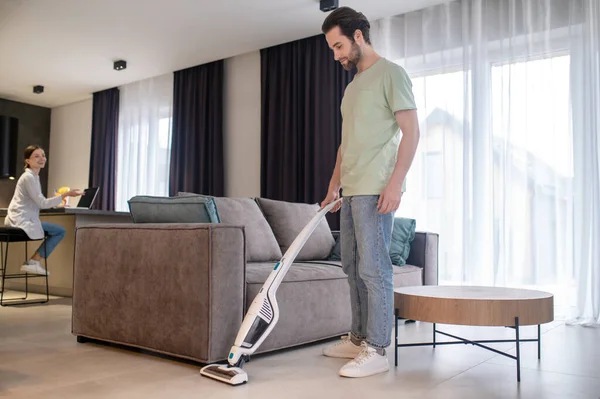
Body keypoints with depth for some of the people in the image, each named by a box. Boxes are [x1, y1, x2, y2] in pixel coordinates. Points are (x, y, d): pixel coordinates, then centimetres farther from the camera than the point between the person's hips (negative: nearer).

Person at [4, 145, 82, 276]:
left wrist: (58, 203, 12)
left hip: (23, 219, 9)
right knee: (60, 231, -11)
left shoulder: (34, 176, 17)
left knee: (58, 230, 12)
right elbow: (42, 203, -18)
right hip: (22, 221, -9)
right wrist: (65, 195, -22)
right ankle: (34, 261, -4)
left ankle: (33, 261, 9)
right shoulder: (29, 177, -13)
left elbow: (38, 202, 19)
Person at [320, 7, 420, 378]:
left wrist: (395, 183, -19)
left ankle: (376, 351, 1)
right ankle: (359, 339, 22)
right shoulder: (352, 86, 21)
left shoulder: (391, 73, -3)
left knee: (373, 269, -7)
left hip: (375, 191, -9)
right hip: (350, 192, 9)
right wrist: (334, 186, 19)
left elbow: (411, 131, -10)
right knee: (353, 267, 12)